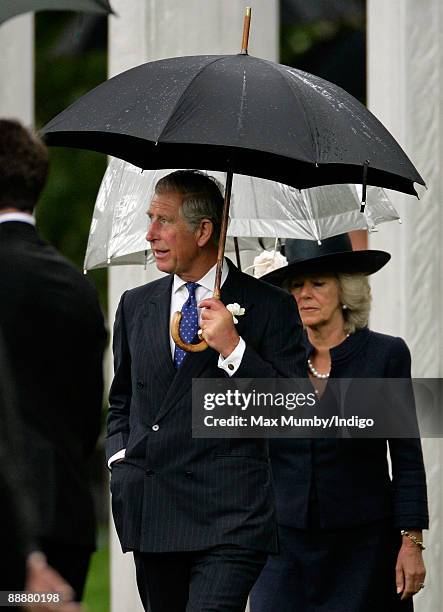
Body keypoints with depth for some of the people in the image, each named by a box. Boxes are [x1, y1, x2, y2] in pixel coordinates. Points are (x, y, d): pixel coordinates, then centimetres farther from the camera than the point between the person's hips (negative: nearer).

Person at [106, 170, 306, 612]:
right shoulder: (136, 306, 17)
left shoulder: (268, 307, 1)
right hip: (151, 518, 5)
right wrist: (120, 459, 10)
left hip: (229, 520, -5)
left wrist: (233, 348, -13)